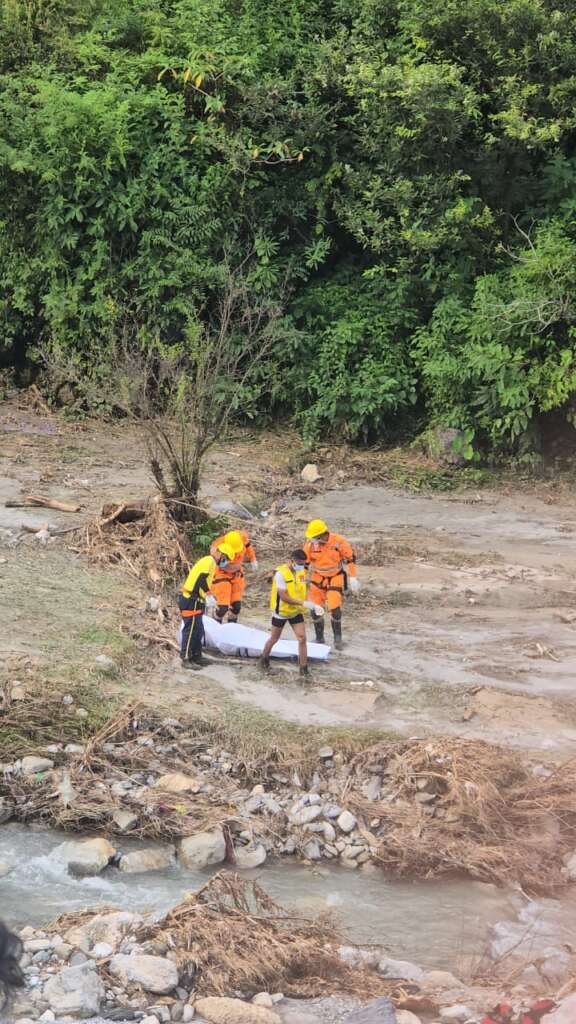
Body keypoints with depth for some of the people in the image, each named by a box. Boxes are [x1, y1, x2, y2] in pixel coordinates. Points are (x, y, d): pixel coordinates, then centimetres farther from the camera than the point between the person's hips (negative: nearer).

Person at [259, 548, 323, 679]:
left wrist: (313, 606, -2)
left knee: (302, 639, -6)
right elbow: (283, 596, -27)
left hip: (296, 612, 4)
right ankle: (264, 659, 40)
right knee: (274, 639, 14)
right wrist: (303, 603, -32)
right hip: (281, 612, -4)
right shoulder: (281, 573, -24)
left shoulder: (302, 572, -4)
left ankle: (304, 669, 0)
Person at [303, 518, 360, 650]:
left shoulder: (339, 541, -20)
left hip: (335, 578, -2)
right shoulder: (310, 543, -15)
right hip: (317, 578, 2)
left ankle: (337, 638, 5)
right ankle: (319, 639, 18)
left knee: (334, 608, -13)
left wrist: (353, 578, -6)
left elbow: (350, 558, -7)